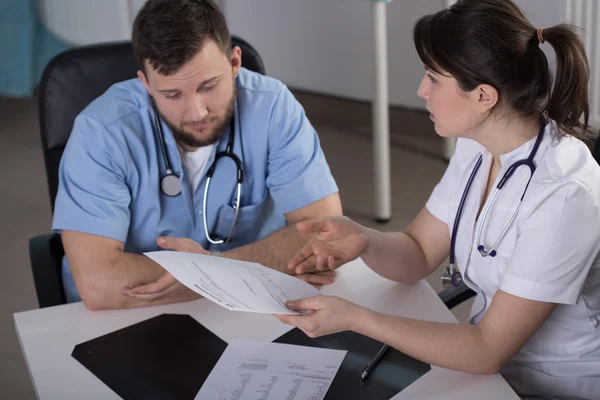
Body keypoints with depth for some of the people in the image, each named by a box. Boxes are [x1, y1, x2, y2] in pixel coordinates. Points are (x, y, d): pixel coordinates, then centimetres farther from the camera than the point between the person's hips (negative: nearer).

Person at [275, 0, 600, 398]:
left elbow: (488, 351, -25)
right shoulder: (478, 146, -4)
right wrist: (362, 240, -19)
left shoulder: (565, 196, -28)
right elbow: (418, 253, 2)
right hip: (490, 353, 6)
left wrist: (354, 317, -28)